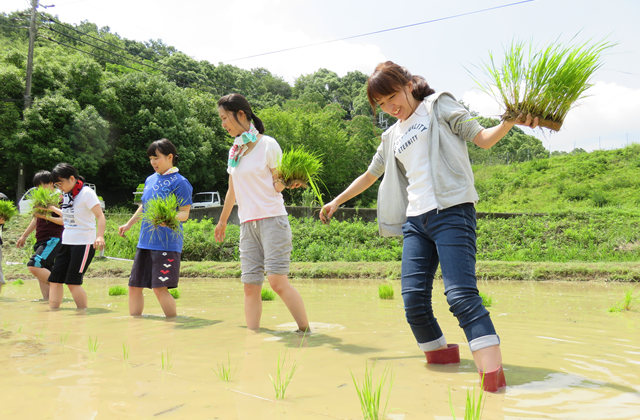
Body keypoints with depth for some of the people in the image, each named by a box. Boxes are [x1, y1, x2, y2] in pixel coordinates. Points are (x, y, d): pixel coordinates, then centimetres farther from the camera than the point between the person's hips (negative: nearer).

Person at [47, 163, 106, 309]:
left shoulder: (87, 193, -11)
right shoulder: (67, 194, 11)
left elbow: (100, 216, -17)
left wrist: (100, 236, -30)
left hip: (84, 243, -8)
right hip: (66, 243, 8)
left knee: (72, 282, -8)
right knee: (54, 279, 5)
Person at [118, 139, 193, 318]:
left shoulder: (179, 182, -7)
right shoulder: (150, 180, 14)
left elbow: (185, 213, -12)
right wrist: (129, 224, 31)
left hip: (167, 243, -7)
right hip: (145, 241, 8)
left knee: (160, 288, -10)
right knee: (134, 286, 10)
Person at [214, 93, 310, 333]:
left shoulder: (267, 144, -2)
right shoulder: (234, 151, 16)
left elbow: (277, 185, -2)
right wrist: (222, 221, 32)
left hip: (272, 219, -6)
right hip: (247, 224, 6)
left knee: (277, 281, -14)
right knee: (250, 286, 0)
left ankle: (306, 331, -3)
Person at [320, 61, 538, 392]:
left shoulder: (439, 105, 9)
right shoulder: (392, 137, 23)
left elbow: (483, 138, 3)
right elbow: (369, 175, 35)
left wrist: (510, 122, -18)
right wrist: (336, 201, 40)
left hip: (452, 212, -6)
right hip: (416, 221, 6)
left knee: (461, 294, -19)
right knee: (413, 299, -4)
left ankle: (493, 374, -20)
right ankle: (440, 352, 18)